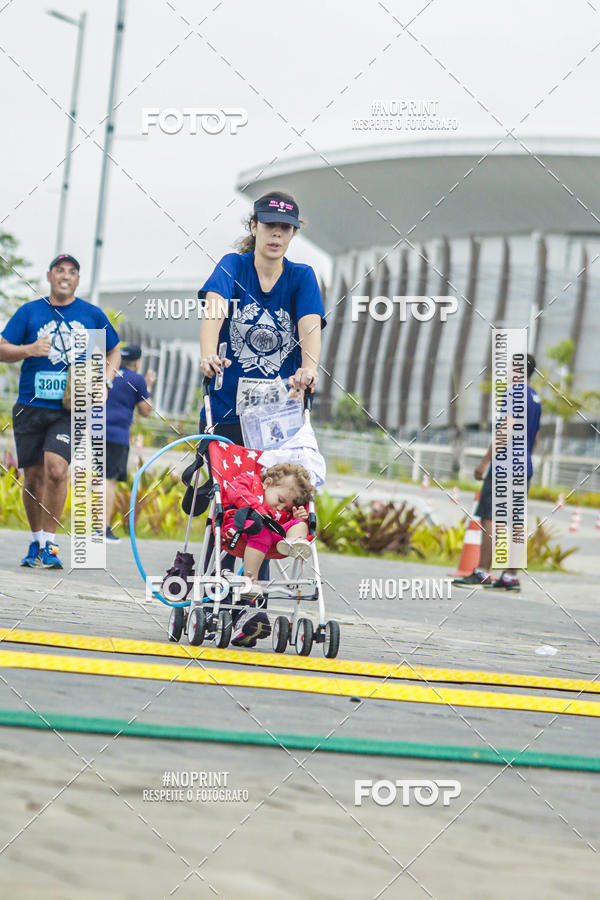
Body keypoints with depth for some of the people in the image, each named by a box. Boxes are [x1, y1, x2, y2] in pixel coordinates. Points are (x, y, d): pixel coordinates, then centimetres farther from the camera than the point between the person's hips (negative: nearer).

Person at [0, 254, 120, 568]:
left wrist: (105, 380, 3)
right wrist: (29, 349, -15)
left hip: (71, 410, -1)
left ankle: (49, 543, -13)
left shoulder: (92, 315, 8)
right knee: (33, 477, 5)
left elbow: (114, 352, 21)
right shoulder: (29, 312, 7)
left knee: (56, 468, -20)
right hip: (30, 407, 1)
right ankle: (36, 542, 23)